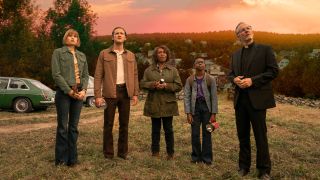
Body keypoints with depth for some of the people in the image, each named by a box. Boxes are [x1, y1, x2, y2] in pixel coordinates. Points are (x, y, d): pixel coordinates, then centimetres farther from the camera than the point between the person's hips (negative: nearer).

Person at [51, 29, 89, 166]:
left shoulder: (82, 55, 17)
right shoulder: (58, 52, 3)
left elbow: (85, 75, 12)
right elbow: (56, 74, -7)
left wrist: (83, 90, -6)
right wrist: (69, 91, -13)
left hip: (79, 93, 4)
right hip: (64, 92, -4)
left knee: (74, 126, 7)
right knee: (63, 126, -1)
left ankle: (72, 158, 15)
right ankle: (61, 159, 9)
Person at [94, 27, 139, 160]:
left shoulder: (130, 55, 12)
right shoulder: (104, 54, 3)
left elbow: (135, 75, 10)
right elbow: (98, 75, -1)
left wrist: (135, 94, 1)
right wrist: (98, 95, -9)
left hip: (125, 92, 3)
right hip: (110, 92, -2)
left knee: (124, 123, 8)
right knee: (108, 124, 3)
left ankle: (123, 152, 21)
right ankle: (108, 153, 15)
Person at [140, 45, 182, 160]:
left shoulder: (173, 70, 6)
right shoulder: (149, 70, 7)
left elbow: (179, 86, 2)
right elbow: (142, 84, 3)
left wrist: (166, 86, -14)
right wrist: (153, 84, -15)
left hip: (168, 104, -1)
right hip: (154, 104, 1)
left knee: (168, 129, 4)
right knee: (155, 129, 9)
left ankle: (170, 152, 17)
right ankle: (155, 151, 22)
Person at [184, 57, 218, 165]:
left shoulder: (210, 79, -1)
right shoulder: (190, 80, 2)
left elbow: (214, 97, -1)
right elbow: (187, 97, 1)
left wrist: (213, 113, -6)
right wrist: (188, 113, -5)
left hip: (206, 107, -1)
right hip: (195, 107, 1)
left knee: (207, 133, 5)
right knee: (195, 134, 5)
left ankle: (207, 157, 16)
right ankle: (196, 156, 19)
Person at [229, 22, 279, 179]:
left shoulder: (265, 49, 0)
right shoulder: (235, 55, 15)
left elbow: (274, 71, -6)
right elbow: (231, 74, 18)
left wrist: (252, 80, -16)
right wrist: (235, 79, -6)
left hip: (257, 99, -5)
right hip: (240, 100, 5)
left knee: (260, 136, 2)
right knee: (242, 135, 12)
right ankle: (244, 166, 26)